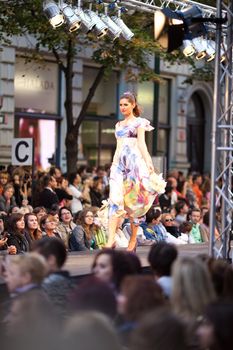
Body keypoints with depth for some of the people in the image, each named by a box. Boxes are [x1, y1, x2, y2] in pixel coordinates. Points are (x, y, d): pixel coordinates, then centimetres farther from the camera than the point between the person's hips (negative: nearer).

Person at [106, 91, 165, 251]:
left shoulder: (139, 122, 4)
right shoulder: (119, 125, 21)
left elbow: (141, 143, -6)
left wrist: (148, 162, -17)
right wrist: (114, 164, 15)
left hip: (134, 162, -5)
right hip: (119, 163, 5)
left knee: (133, 201, -1)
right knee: (115, 200, -9)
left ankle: (133, 239, 8)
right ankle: (111, 240, -17)